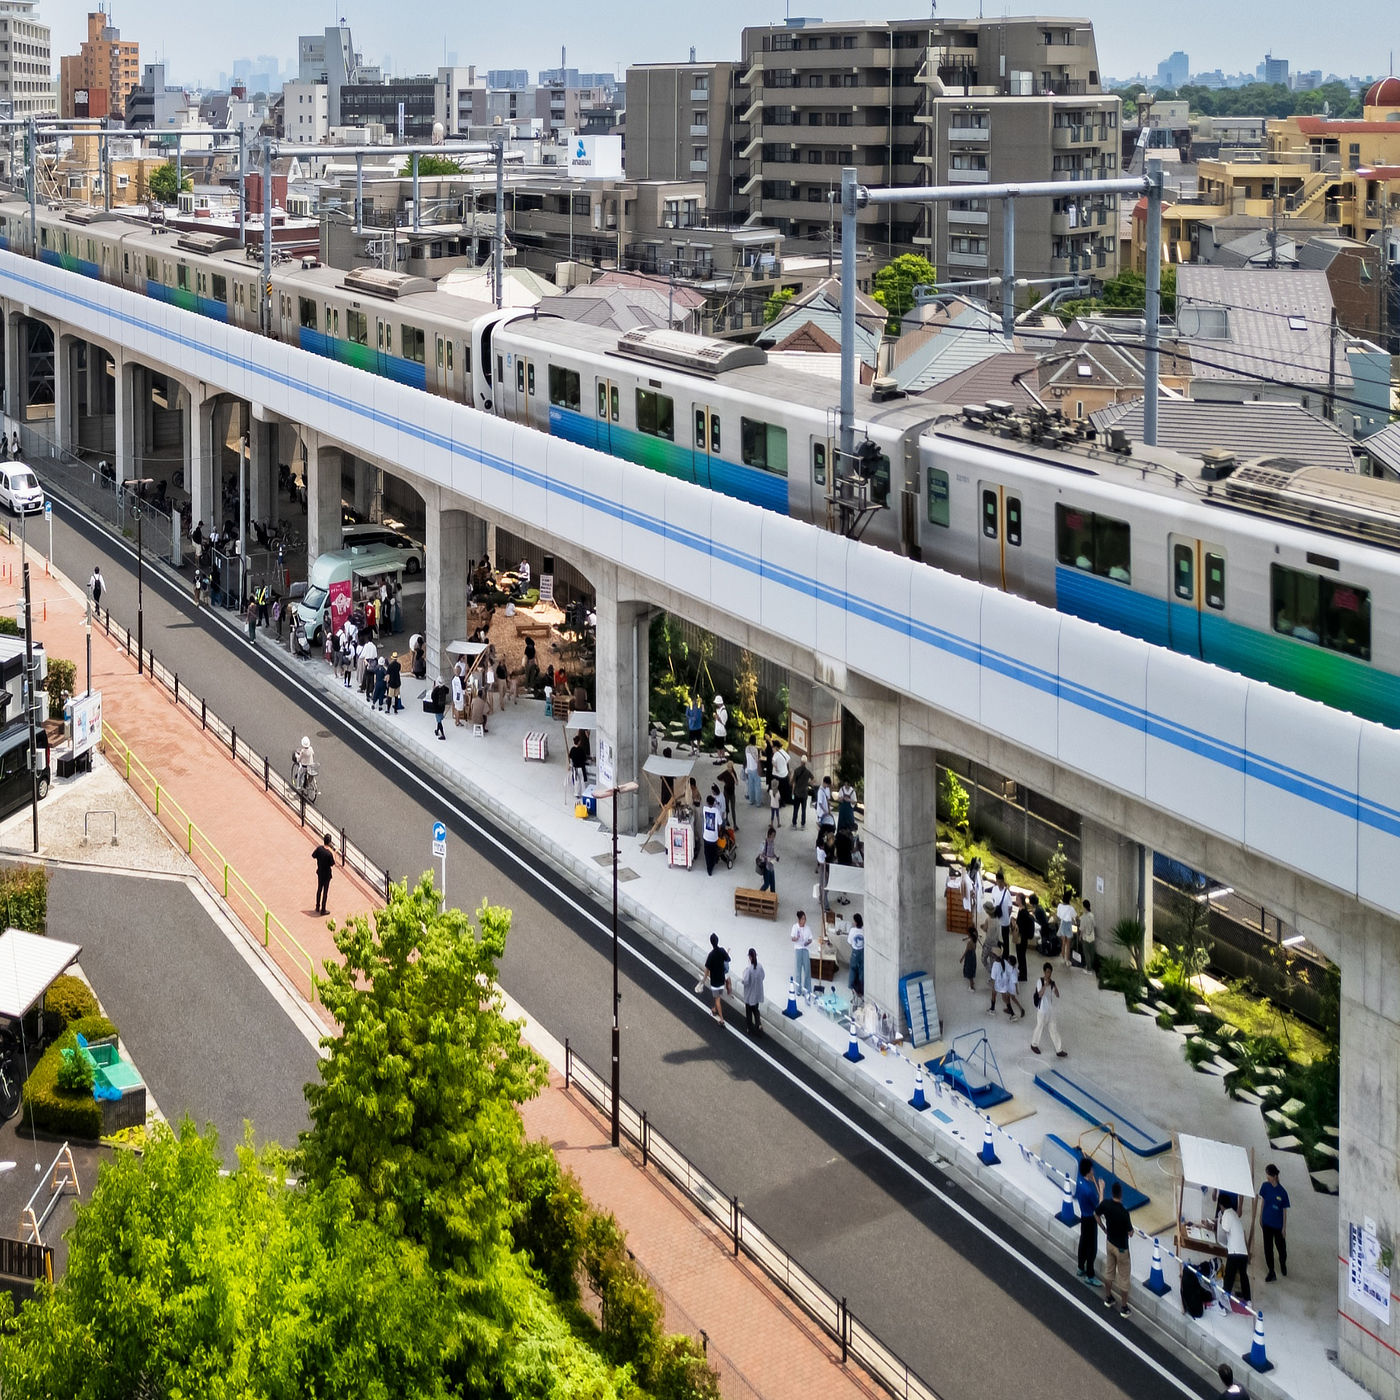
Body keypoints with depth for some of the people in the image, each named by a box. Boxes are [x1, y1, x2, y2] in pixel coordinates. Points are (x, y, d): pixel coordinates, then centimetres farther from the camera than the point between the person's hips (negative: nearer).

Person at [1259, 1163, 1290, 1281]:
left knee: (1281, 1246, 16)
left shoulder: (1282, 1192, -19)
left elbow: (1284, 1211, -10)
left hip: (1278, 1225, -3)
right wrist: (1260, 1217, 10)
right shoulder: (1265, 1186, -9)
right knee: (1268, 1248, 8)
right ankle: (1271, 1272, 20)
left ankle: (1283, 1265, 43)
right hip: (1267, 1223, 3)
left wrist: (1284, 1227, -6)